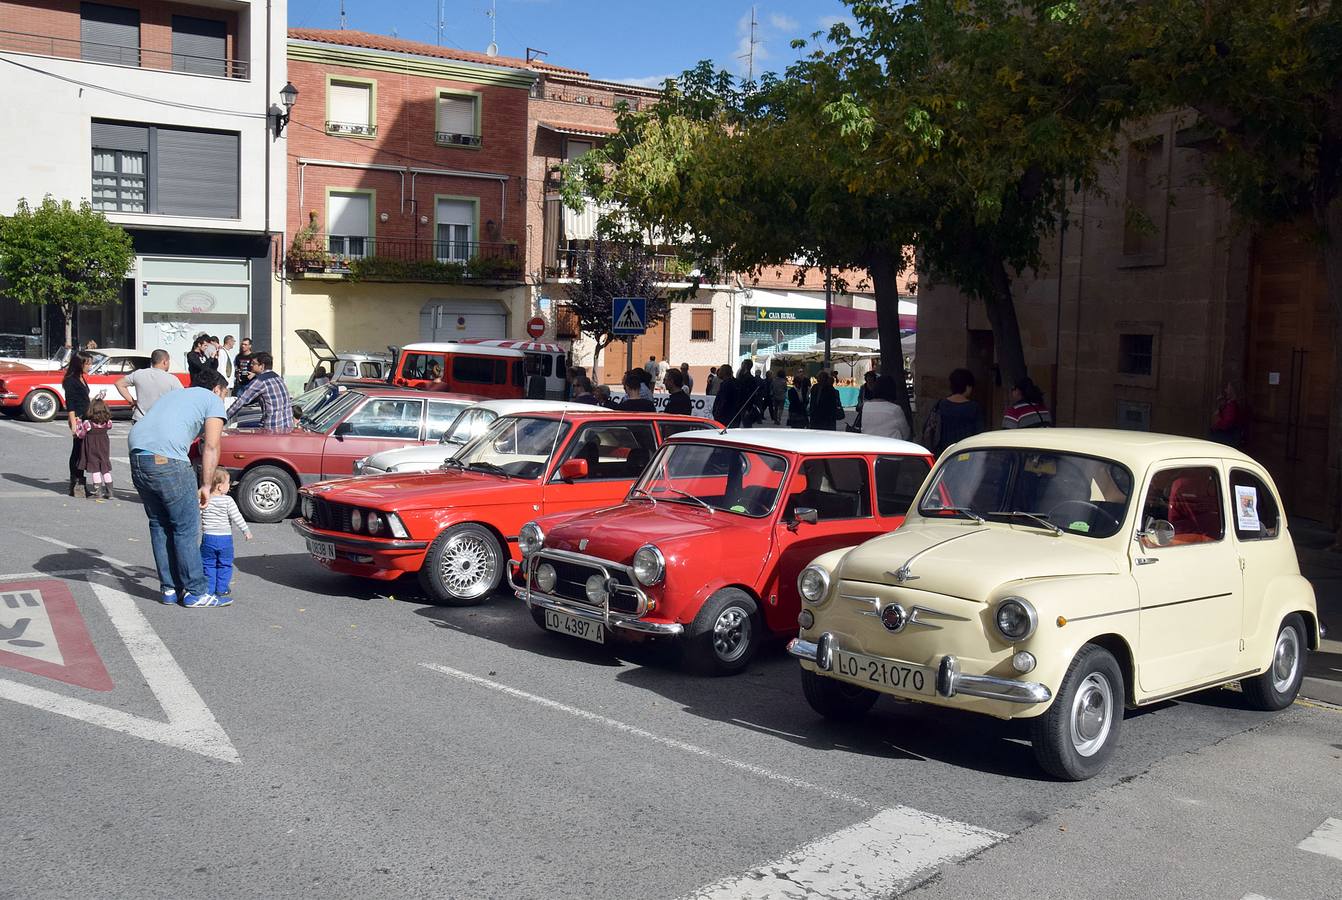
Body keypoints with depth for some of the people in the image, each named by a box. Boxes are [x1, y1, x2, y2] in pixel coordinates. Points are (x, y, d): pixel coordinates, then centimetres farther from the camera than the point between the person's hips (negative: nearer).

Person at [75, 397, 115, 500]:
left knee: (95, 470, 3)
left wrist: (78, 422, 5)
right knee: (106, 470, 11)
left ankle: (98, 492, 1)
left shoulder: (87, 424, -19)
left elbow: (80, 434, -8)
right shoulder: (108, 423, -11)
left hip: (92, 450, -3)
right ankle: (109, 492, 11)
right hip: (104, 449, 4)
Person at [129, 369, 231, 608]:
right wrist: (206, 486, 2)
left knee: (159, 525, 17)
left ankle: (170, 589, 21)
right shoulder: (213, 400, 13)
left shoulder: (173, 394, 35)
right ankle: (196, 593, 4)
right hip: (167, 460, -8)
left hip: (137, 454, 8)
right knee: (186, 528, 0)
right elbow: (211, 447, 0)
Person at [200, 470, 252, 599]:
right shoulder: (228, 501, -9)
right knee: (224, 565, 11)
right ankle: (222, 590, 13)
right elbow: (237, 517, -10)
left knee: (208, 565, 10)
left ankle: (209, 589, 10)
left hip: (208, 538, 1)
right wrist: (246, 530, -2)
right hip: (225, 538, -1)